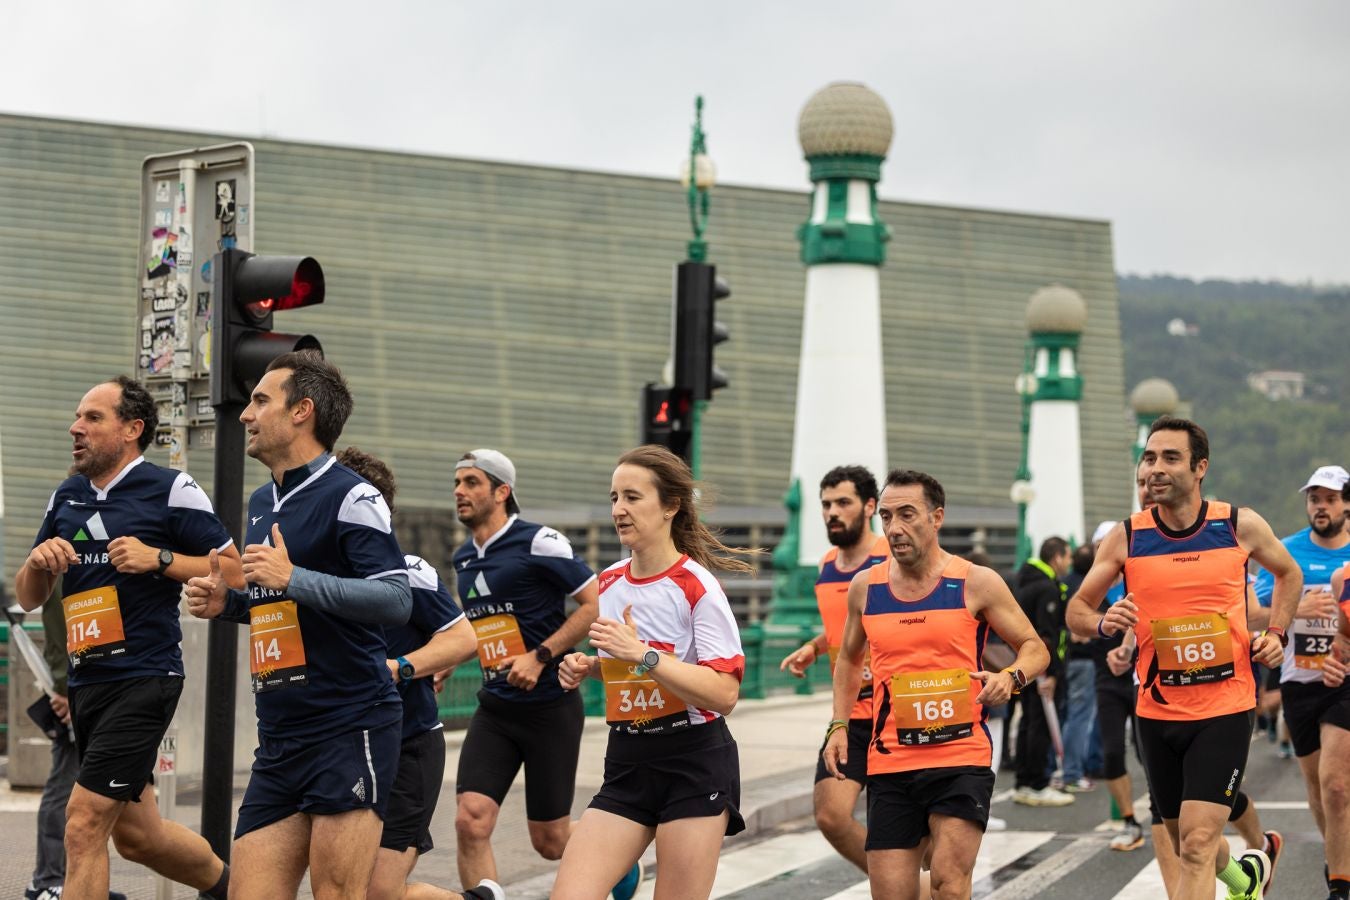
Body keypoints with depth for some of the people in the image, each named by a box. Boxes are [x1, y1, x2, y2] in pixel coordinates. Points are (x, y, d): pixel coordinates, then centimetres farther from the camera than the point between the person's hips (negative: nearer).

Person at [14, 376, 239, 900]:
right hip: (86, 681, 8)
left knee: (84, 823, -14)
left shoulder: (170, 490, -5)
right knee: (136, 833, 15)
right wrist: (37, 563, -4)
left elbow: (233, 571, -7)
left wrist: (159, 559, -17)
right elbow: (28, 599, 18)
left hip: (144, 678, -8)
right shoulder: (65, 499, 14)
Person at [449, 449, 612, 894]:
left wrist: (540, 657, -19)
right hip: (495, 708, 6)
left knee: (549, 841, 4)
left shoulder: (537, 542, -12)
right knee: (471, 822, -13)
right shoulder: (465, 558, 10)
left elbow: (595, 604, -15)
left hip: (550, 706, -6)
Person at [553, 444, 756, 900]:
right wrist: (587, 667, 5)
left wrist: (643, 655, -26)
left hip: (695, 766, -6)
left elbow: (725, 693, -20)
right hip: (626, 766, 6)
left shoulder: (698, 586, -12)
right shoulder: (608, 583, 9)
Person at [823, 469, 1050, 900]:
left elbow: (1034, 649, 5)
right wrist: (839, 725, 12)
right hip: (889, 763, 3)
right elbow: (849, 659, 25)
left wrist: (1011, 677, -17)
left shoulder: (976, 583, -2)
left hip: (961, 756, -3)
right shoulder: (866, 586, 8)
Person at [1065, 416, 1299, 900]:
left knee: (1197, 844, -15)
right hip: (1157, 711, 3)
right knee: (1188, 842, 18)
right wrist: (1104, 622, -16)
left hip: (1225, 709, -3)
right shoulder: (1126, 538, -3)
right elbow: (1076, 610, 6)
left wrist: (1275, 633, 4)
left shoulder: (1241, 526, -3)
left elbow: (1288, 573, 18)